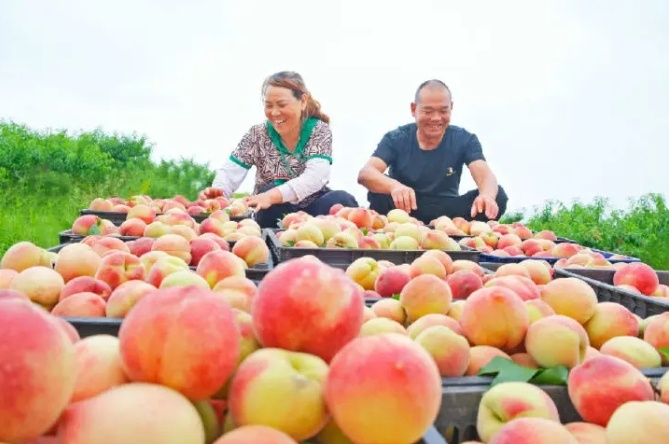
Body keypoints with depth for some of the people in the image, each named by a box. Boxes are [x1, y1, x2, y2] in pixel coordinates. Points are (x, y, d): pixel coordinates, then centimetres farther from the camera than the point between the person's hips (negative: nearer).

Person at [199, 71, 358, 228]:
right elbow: (230, 172, -10)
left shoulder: (319, 130, -8)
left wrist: (272, 195, -42)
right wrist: (217, 191, -35)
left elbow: (315, 177, -25)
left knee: (342, 200, -29)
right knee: (273, 187, -30)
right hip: (272, 214, 1)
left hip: (311, 210, 0)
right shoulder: (257, 134, -2)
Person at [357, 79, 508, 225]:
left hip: (447, 212, 2)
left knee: (497, 196, -24)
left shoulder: (464, 140, -5)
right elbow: (365, 174, -25)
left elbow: (485, 175, -21)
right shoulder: (395, 139, -9)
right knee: (379, 194, -33)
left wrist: (487, 196, -48)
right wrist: (394, 186, -49)